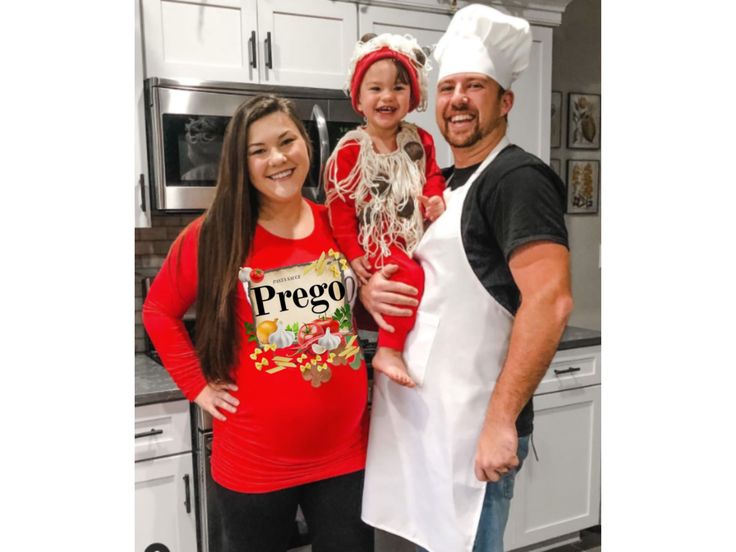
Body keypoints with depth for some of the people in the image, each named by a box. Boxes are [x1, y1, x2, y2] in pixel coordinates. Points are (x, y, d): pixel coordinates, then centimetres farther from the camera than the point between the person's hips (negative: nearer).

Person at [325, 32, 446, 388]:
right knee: (410, 276, -29)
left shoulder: (420, 141, 8)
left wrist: (436, 200, -8)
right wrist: (352, 253, -12)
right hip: (376, 241, -6)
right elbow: (339, 205, -7)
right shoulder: (350, 150, -7)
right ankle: (388, 351, -17)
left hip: (415, 239, 6)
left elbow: (433, 177, 16)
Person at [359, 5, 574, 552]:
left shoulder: (517, 177, -12)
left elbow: (549, 300, -23)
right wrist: (369, 289, -1)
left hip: (470, 429, -8)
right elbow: (405, 272, 21)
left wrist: (501, 420, -24)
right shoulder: (443, 184, 13)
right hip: (417, 416, 8)